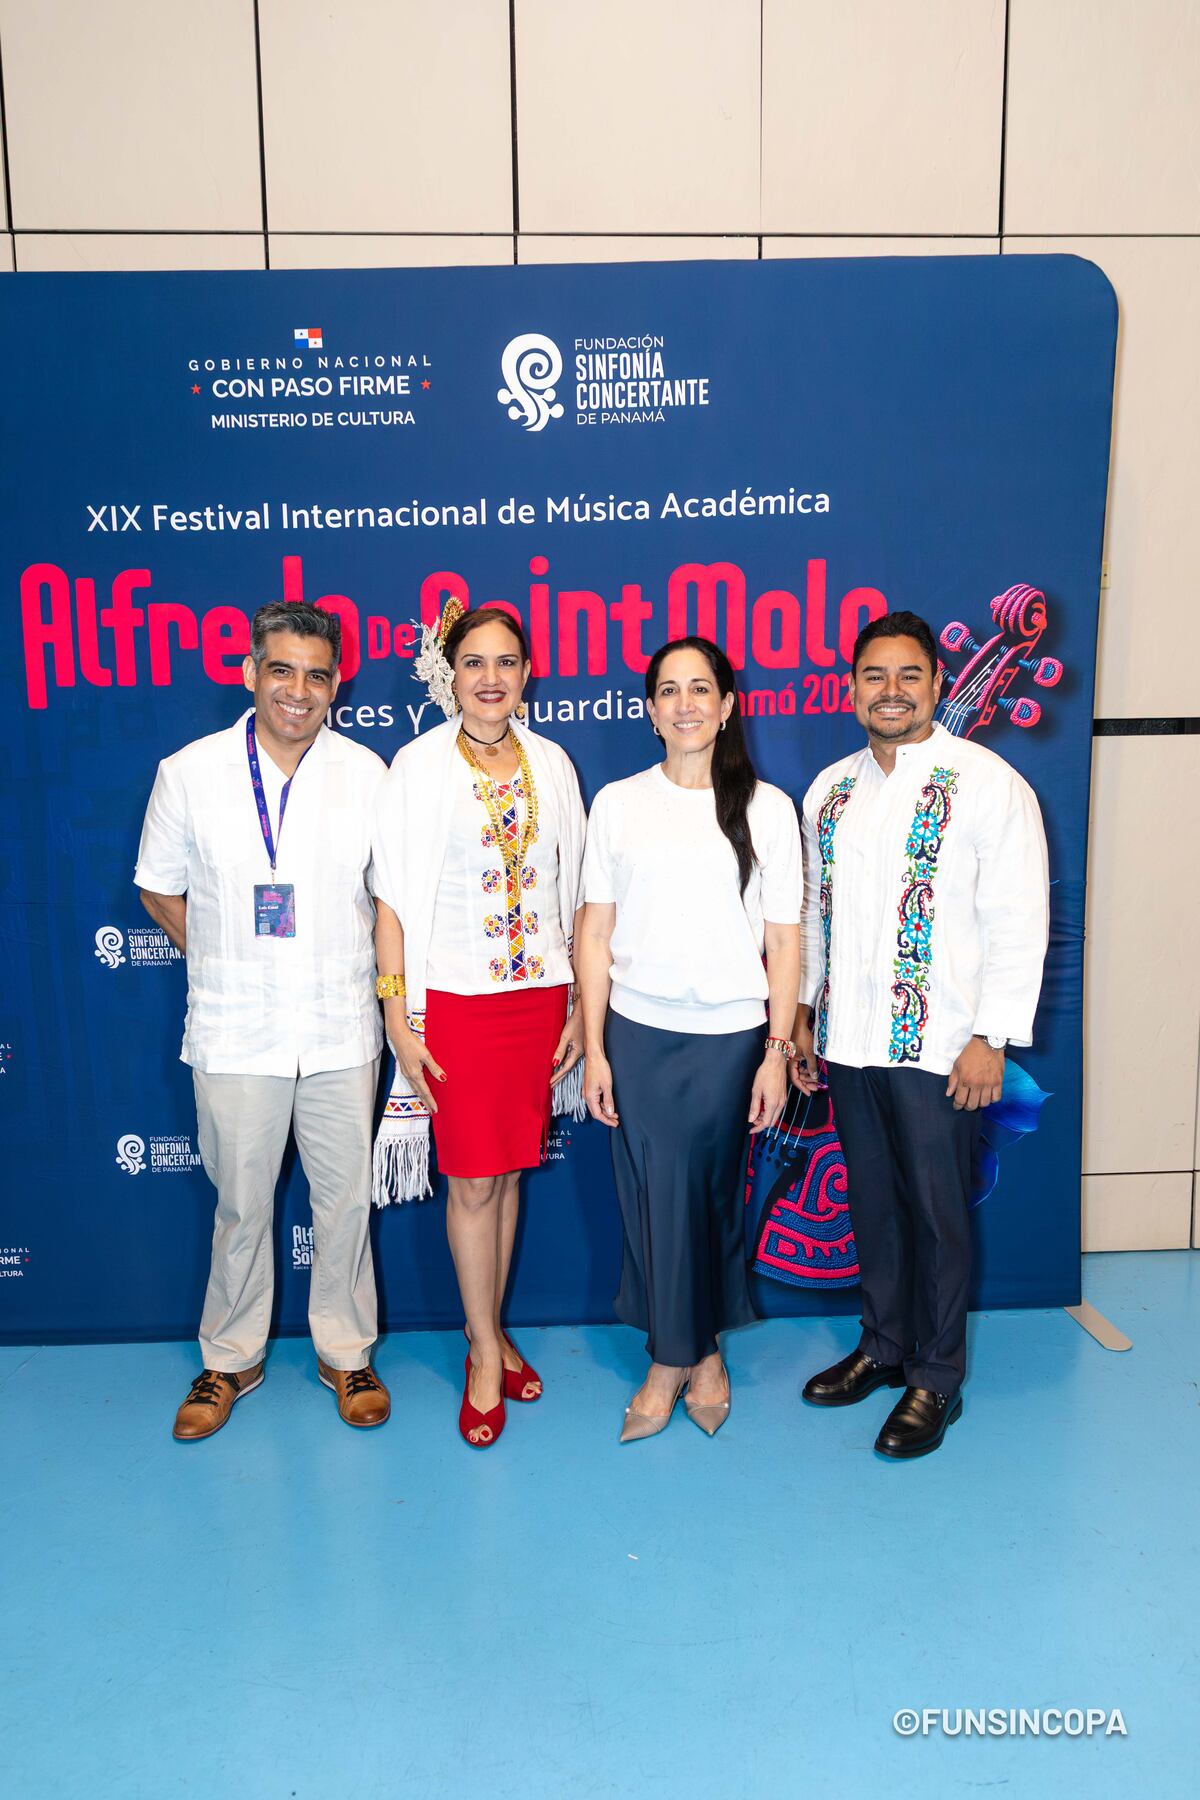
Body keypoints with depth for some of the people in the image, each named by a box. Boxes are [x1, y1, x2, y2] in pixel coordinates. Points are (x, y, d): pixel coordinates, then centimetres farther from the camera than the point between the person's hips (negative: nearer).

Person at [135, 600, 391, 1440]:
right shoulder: (190, 772, -3)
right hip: (234, 1033, 0)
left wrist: (378, 985, 2)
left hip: (342, 1030, 1)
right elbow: (160, 891, 8)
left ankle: (347, 1354, 32)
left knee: (345, 1198, 11)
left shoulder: (367, 773, -2)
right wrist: (228, 964, 4)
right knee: (241, 1205, 12)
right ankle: (230, 1360, 34)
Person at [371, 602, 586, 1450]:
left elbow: (573, 891, 8)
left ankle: (492, 1332, 30)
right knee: (472, 1179, 3)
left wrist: (579, 1006, 5)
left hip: (540, 992, 3)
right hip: (455, 998, -3)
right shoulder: (419, 766, -5)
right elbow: (394, 901, -5)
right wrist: (399, 1024, -9)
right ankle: (485, 1352, 21)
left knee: (509, 1168, 13)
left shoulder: (551, 763, 5)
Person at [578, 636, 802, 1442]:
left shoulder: (767, 808, 1)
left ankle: (707, 1350, 31)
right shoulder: (619, 803, 3)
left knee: (715, 1196, 9)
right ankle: (672, 1358, 23)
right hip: (639, 1032, 1)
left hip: (731, 1035, 0)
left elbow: (785, 940, 1)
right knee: (654, 1197, 5)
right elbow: (596, 933, 3)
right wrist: (594, 1047, -1)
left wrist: (778, 1051, -3)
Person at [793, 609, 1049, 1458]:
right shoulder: (830, 789, 10)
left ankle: (936, 1377, 23)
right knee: (871, 1199, 16)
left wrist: (990, 1039, -14)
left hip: (935, 1046, -5)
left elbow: (1019, 921, -10)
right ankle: (883, 1345, 35)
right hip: (847, 1039, 5)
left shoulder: (987, 783, -8)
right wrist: (803, 1013, 15)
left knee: (937, 1211, 5)